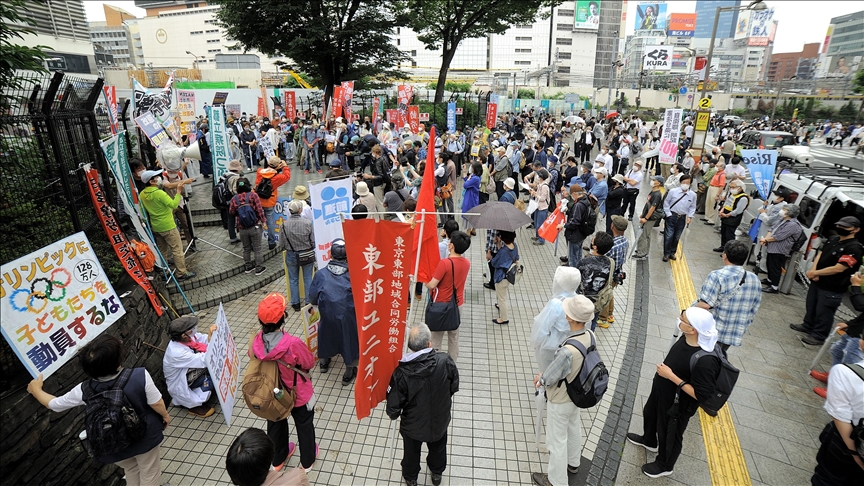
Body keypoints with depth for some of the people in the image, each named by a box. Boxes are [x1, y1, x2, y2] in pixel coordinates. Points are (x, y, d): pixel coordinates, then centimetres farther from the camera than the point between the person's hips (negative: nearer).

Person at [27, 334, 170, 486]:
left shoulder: (85, 390, -24)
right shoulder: (140, 375, -34)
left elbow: (53, 404, -3)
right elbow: (156, 403, -21)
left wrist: (36, 390, 17)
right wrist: (165, 414, 1)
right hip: (145, 436, -2)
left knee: (131, 469, 32)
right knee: (150, 473, 22)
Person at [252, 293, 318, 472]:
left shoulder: (256, 342, -23)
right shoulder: (293, 344, -37)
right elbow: (310, 363, -19)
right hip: (298, 395, -4)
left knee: (275, 425, 30)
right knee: (304, 426, 23)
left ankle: (277, 460, 54)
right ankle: (307, 461, 47)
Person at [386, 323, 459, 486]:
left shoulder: (401, 372, -33)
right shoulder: (445, 361, -31)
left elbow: (393, 405, -22)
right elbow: (454, 386, -12)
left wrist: (393, 415, 3)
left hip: (412, 426, -1)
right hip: (440, 421, 1)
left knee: (411, 453, 30)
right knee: (438, 449, 33)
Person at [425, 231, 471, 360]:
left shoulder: (445, 263, -25)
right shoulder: (467, 263, -5)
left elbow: (431, 285, -21)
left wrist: (425, 282, -1)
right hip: (458, 304, 6)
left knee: (436, 336, 10)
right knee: (454, 335, 19)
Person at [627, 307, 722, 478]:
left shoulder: (705, 361, -40)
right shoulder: (686, 339, -16)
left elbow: (701, 395, -32)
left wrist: (671, 376, -32)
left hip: (677, 405, -8)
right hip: (661, 392, 8)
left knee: (669, 435, 20)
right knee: (650, 414, 32)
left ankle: (664, 465, 49)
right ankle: (649, 441, 62)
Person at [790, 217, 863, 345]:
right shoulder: (832, 240, 6)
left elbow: (838, 268, -24)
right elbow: (820, 254, 8)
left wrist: (815, 273, -16)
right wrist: (813, 270, -10)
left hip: (832, 289, -8)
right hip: (817, 281, 8)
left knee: (823, 313, 4)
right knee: (811, 306, 23)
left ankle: (819, 336, 19)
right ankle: (808, 326, 42)